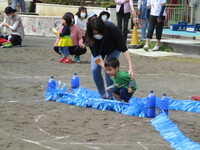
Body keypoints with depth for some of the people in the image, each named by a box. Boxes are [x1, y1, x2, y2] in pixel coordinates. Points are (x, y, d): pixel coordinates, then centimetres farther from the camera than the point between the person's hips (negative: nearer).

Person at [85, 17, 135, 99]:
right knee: (95, 69, -16)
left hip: (113, 49, -2)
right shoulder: (89, 35, -37)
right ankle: (103, 95, 0)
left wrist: (130, 68, -49)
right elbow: (96, 56, -33)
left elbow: (124, 49, -40)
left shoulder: (113, 29, -42)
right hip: (98, 49, 2)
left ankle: (111, 95, -5)